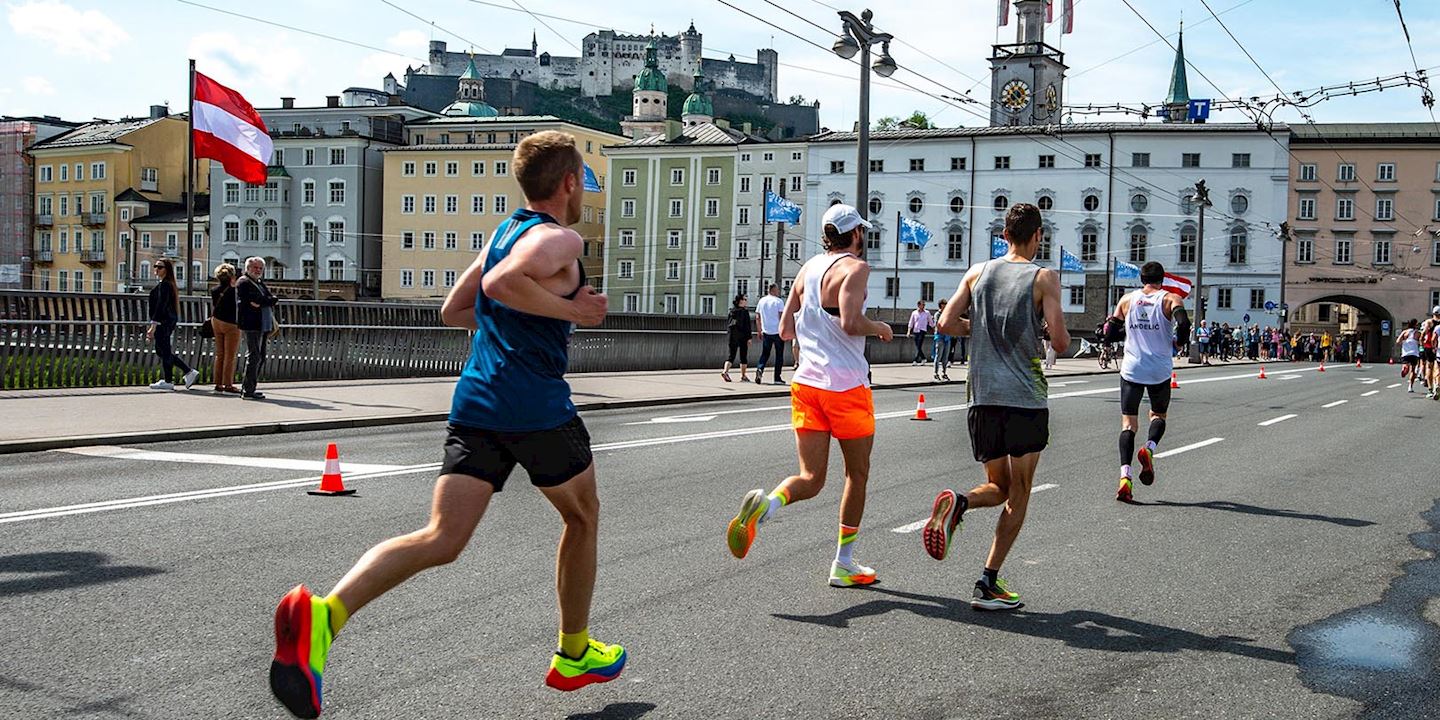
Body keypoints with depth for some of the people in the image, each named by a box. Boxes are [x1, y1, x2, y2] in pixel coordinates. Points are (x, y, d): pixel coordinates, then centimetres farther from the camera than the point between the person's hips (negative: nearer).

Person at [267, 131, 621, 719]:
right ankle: (574, 656, 30)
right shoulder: (561, 239, -6)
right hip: (538, 410, -6)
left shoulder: (502, 233, 20)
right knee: (582, 518, 19)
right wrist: (572, 310, -14)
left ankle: (325, 613, -29)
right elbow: (502, 283, -25)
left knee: (441, 540, -4)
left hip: (474, 406, 6)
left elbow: (454, 310, 26)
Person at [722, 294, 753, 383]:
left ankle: (725, 371, -15)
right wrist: (749, 337, -10)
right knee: (743, 356, 6)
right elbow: (747, 325, -12)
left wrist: (728, 333, 20)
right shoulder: (744, 312, -10)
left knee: (731, 354, 6)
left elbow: (727, 324, 11)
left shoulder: (732, 311, 7)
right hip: (742, 336, -5)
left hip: (732, 335, 5)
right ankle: (743, 376, 9)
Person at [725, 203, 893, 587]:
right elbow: (851, 322, -23)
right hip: (846, 386, -5)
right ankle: (844, 565, 19)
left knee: (811, 479, 6)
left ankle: (765, 502, -27)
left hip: (806, 383, 6)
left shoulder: (807, 269, 12)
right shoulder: (855, 267, -8)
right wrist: (879, 328, -3)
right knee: (857, 473, 13)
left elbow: (785, 330, 15)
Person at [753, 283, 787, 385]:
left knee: (765, 354, 11)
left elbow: (757, 317, 10)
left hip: (766, 332, 4)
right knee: (779, 355, 6)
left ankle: (759, 369, -16)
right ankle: (777, 378, 6)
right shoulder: (778, 301, -7)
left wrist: (760, 331, 16)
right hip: (777, 331, -4)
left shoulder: (761, 301, 8)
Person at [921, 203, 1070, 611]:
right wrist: (1064, 340, 13)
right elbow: (1060, 341, -10)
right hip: (1026, 398, -4)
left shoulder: (978, 272, 8)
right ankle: (988, 584, -1)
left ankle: (958, 503, -16)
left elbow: (947, 323, 2)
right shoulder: (1044, 278, -3)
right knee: (1018, 494, 7)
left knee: (998, 486, 18)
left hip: (983, 396, 4)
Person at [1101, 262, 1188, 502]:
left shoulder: (1127, 300, 6)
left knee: (1128, 423, 2)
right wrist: (1177, 341, 1)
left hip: (1132, 369, 1)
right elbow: (1183, 324, -19)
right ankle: (1149, 448, -9)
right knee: (1159, 415, 22)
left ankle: (1125, 476, -14)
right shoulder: (1170, 299, -1)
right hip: (1160, 371, -1)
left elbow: (1109, 332, 8)